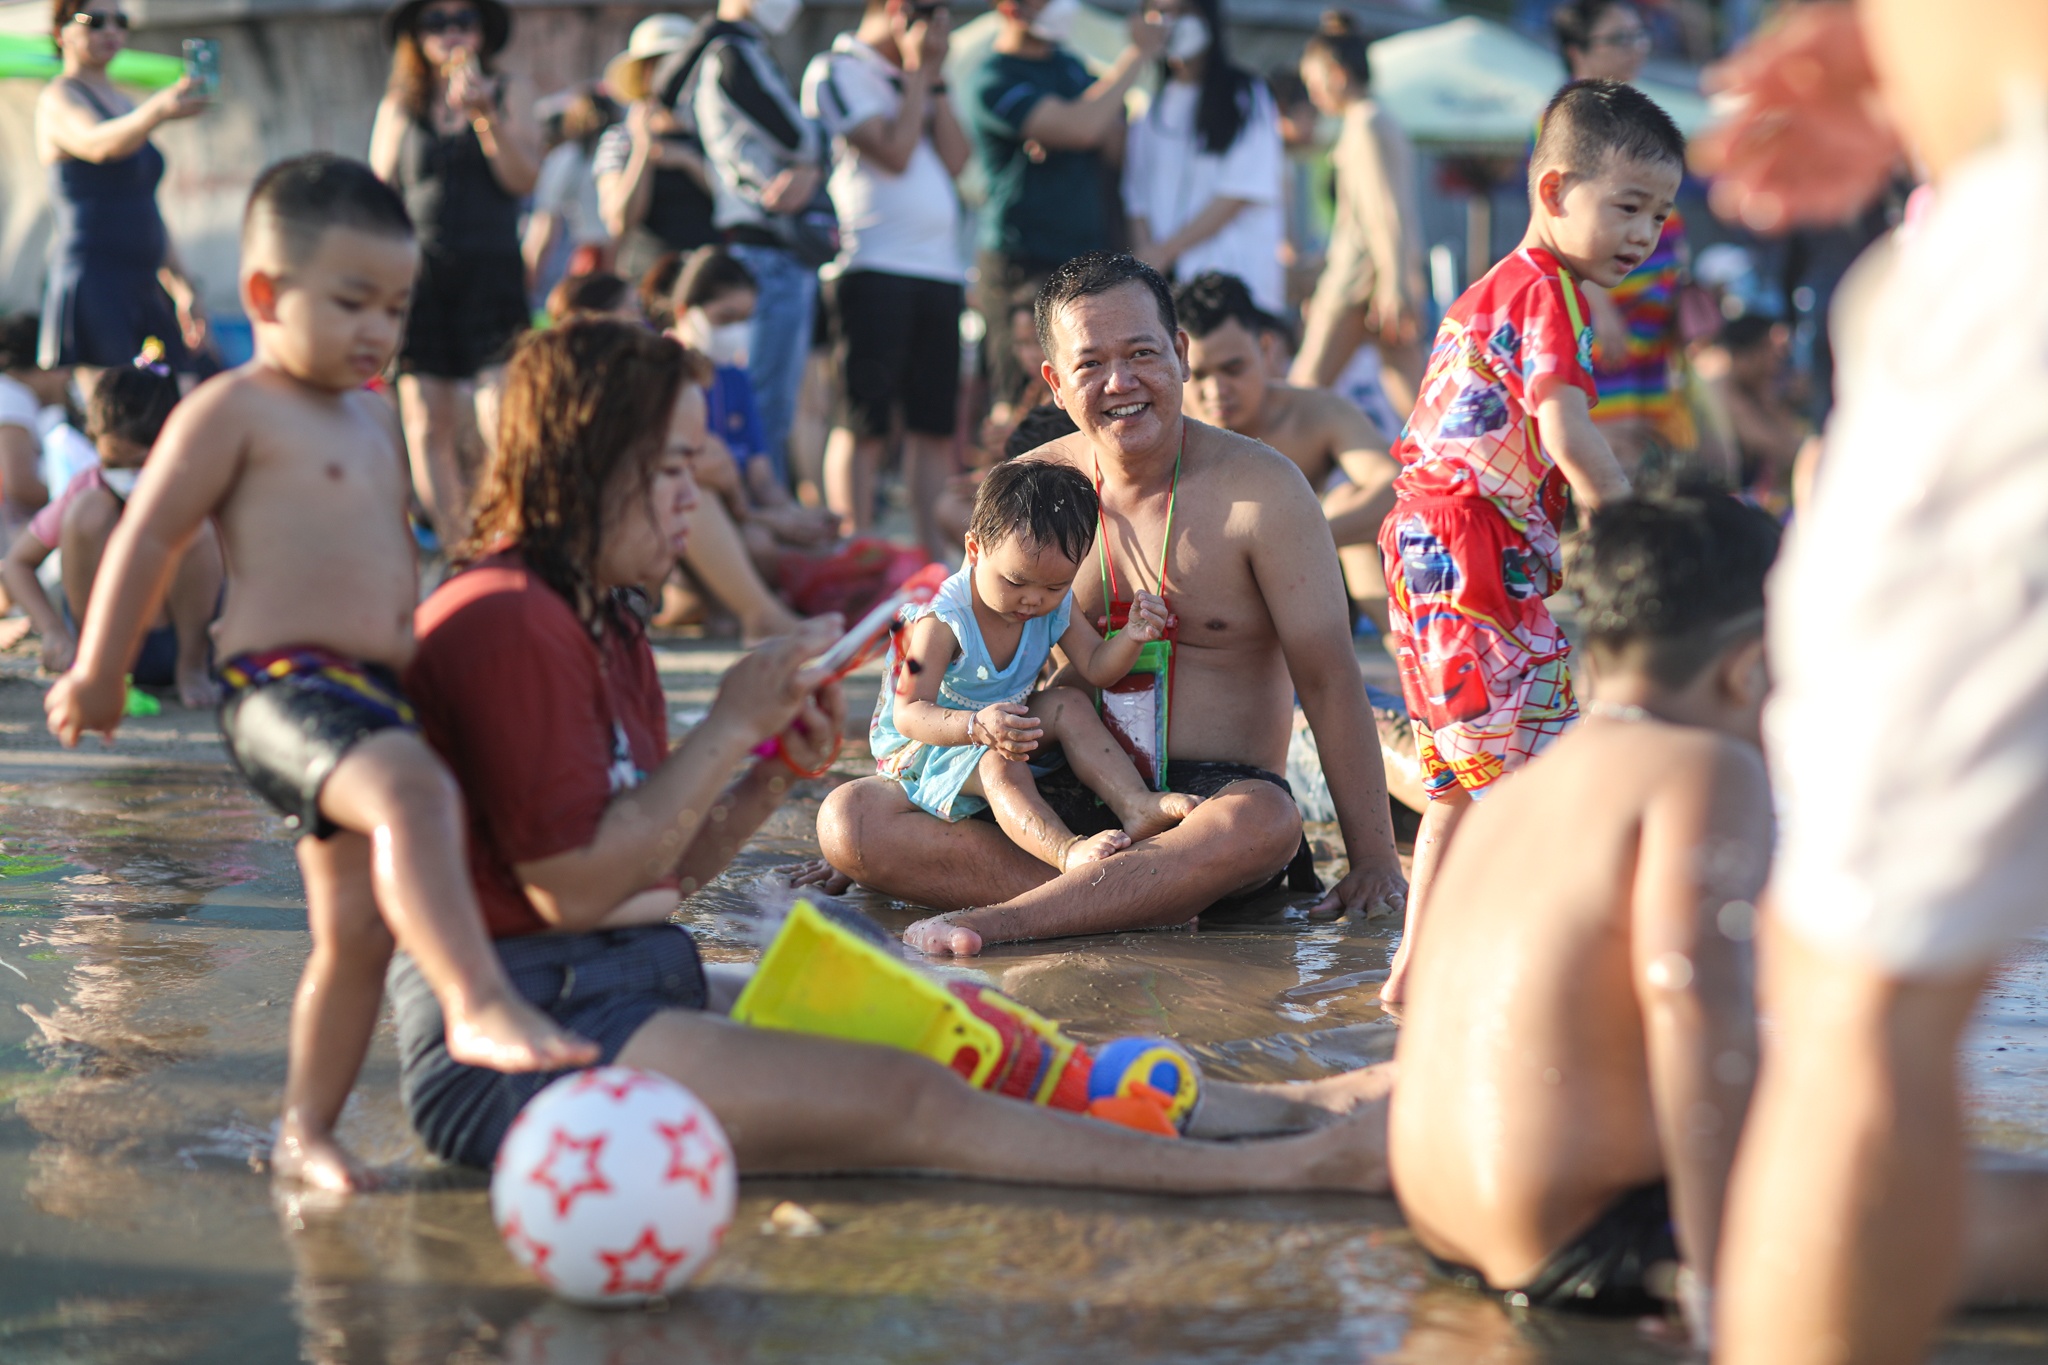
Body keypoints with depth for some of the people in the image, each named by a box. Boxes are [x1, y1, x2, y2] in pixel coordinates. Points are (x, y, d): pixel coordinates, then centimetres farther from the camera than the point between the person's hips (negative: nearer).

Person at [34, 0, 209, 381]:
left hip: (145, 289, 8)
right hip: (93, 288, -8)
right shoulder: (58, 98, -4)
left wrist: (183, 288, 22)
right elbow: (98, 143, -29)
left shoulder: (122, 105, 21)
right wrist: (159, 110, -47)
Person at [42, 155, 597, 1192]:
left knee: (356, 928, 10)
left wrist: (414, 666, 37)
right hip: (285, 681, -9)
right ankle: (479, 1003, -45)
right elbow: (146, 540, -3)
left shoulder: (369, 420, 23)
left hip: (372, 695, 9)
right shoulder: (235, 410, -3)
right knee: (415, 793, -36)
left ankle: (306, 1130, 21)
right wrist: (97, 676, -3)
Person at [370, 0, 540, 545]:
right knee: (428, 428, -3)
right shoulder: (398, 107, 14)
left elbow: (524, 179, 0)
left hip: (491, 271, -2)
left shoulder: (509, 93, 11)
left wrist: (484, 114, -11)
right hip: (419, 273, 2)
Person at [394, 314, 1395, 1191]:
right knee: (908, 1102, -18)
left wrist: (771, 777, -1)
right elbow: (572, 888, -20)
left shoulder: (599, 624, 17)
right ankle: (1295, 1167, -22)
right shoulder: (504, 622, -15)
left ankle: (1295, 1106, 6)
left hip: (636, 982, 10)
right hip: (515, 1042, -10)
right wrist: (728, 729, -15)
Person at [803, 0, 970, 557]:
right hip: (874, 266, -7)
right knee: (863, 425, -6)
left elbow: (956, 159, 10)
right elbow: (894, 152, -13)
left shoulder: (916, 80, 22)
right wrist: (917, 72, -3)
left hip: (941, 267, 7)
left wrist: (935, 79, 8)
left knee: (936, 425, 6)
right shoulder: (837, 71, -2)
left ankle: (933, 549, 9)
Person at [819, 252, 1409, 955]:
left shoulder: (1261, 488, -5)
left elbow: (1328, 678, -7)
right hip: (1070, 801, 4)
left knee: (1264, 824, -40)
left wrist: (1375, 860, -12)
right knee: (847, 816, -18)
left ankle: (995, 921, -38)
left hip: (1211, 793, -3)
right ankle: (1136, 899, -30)